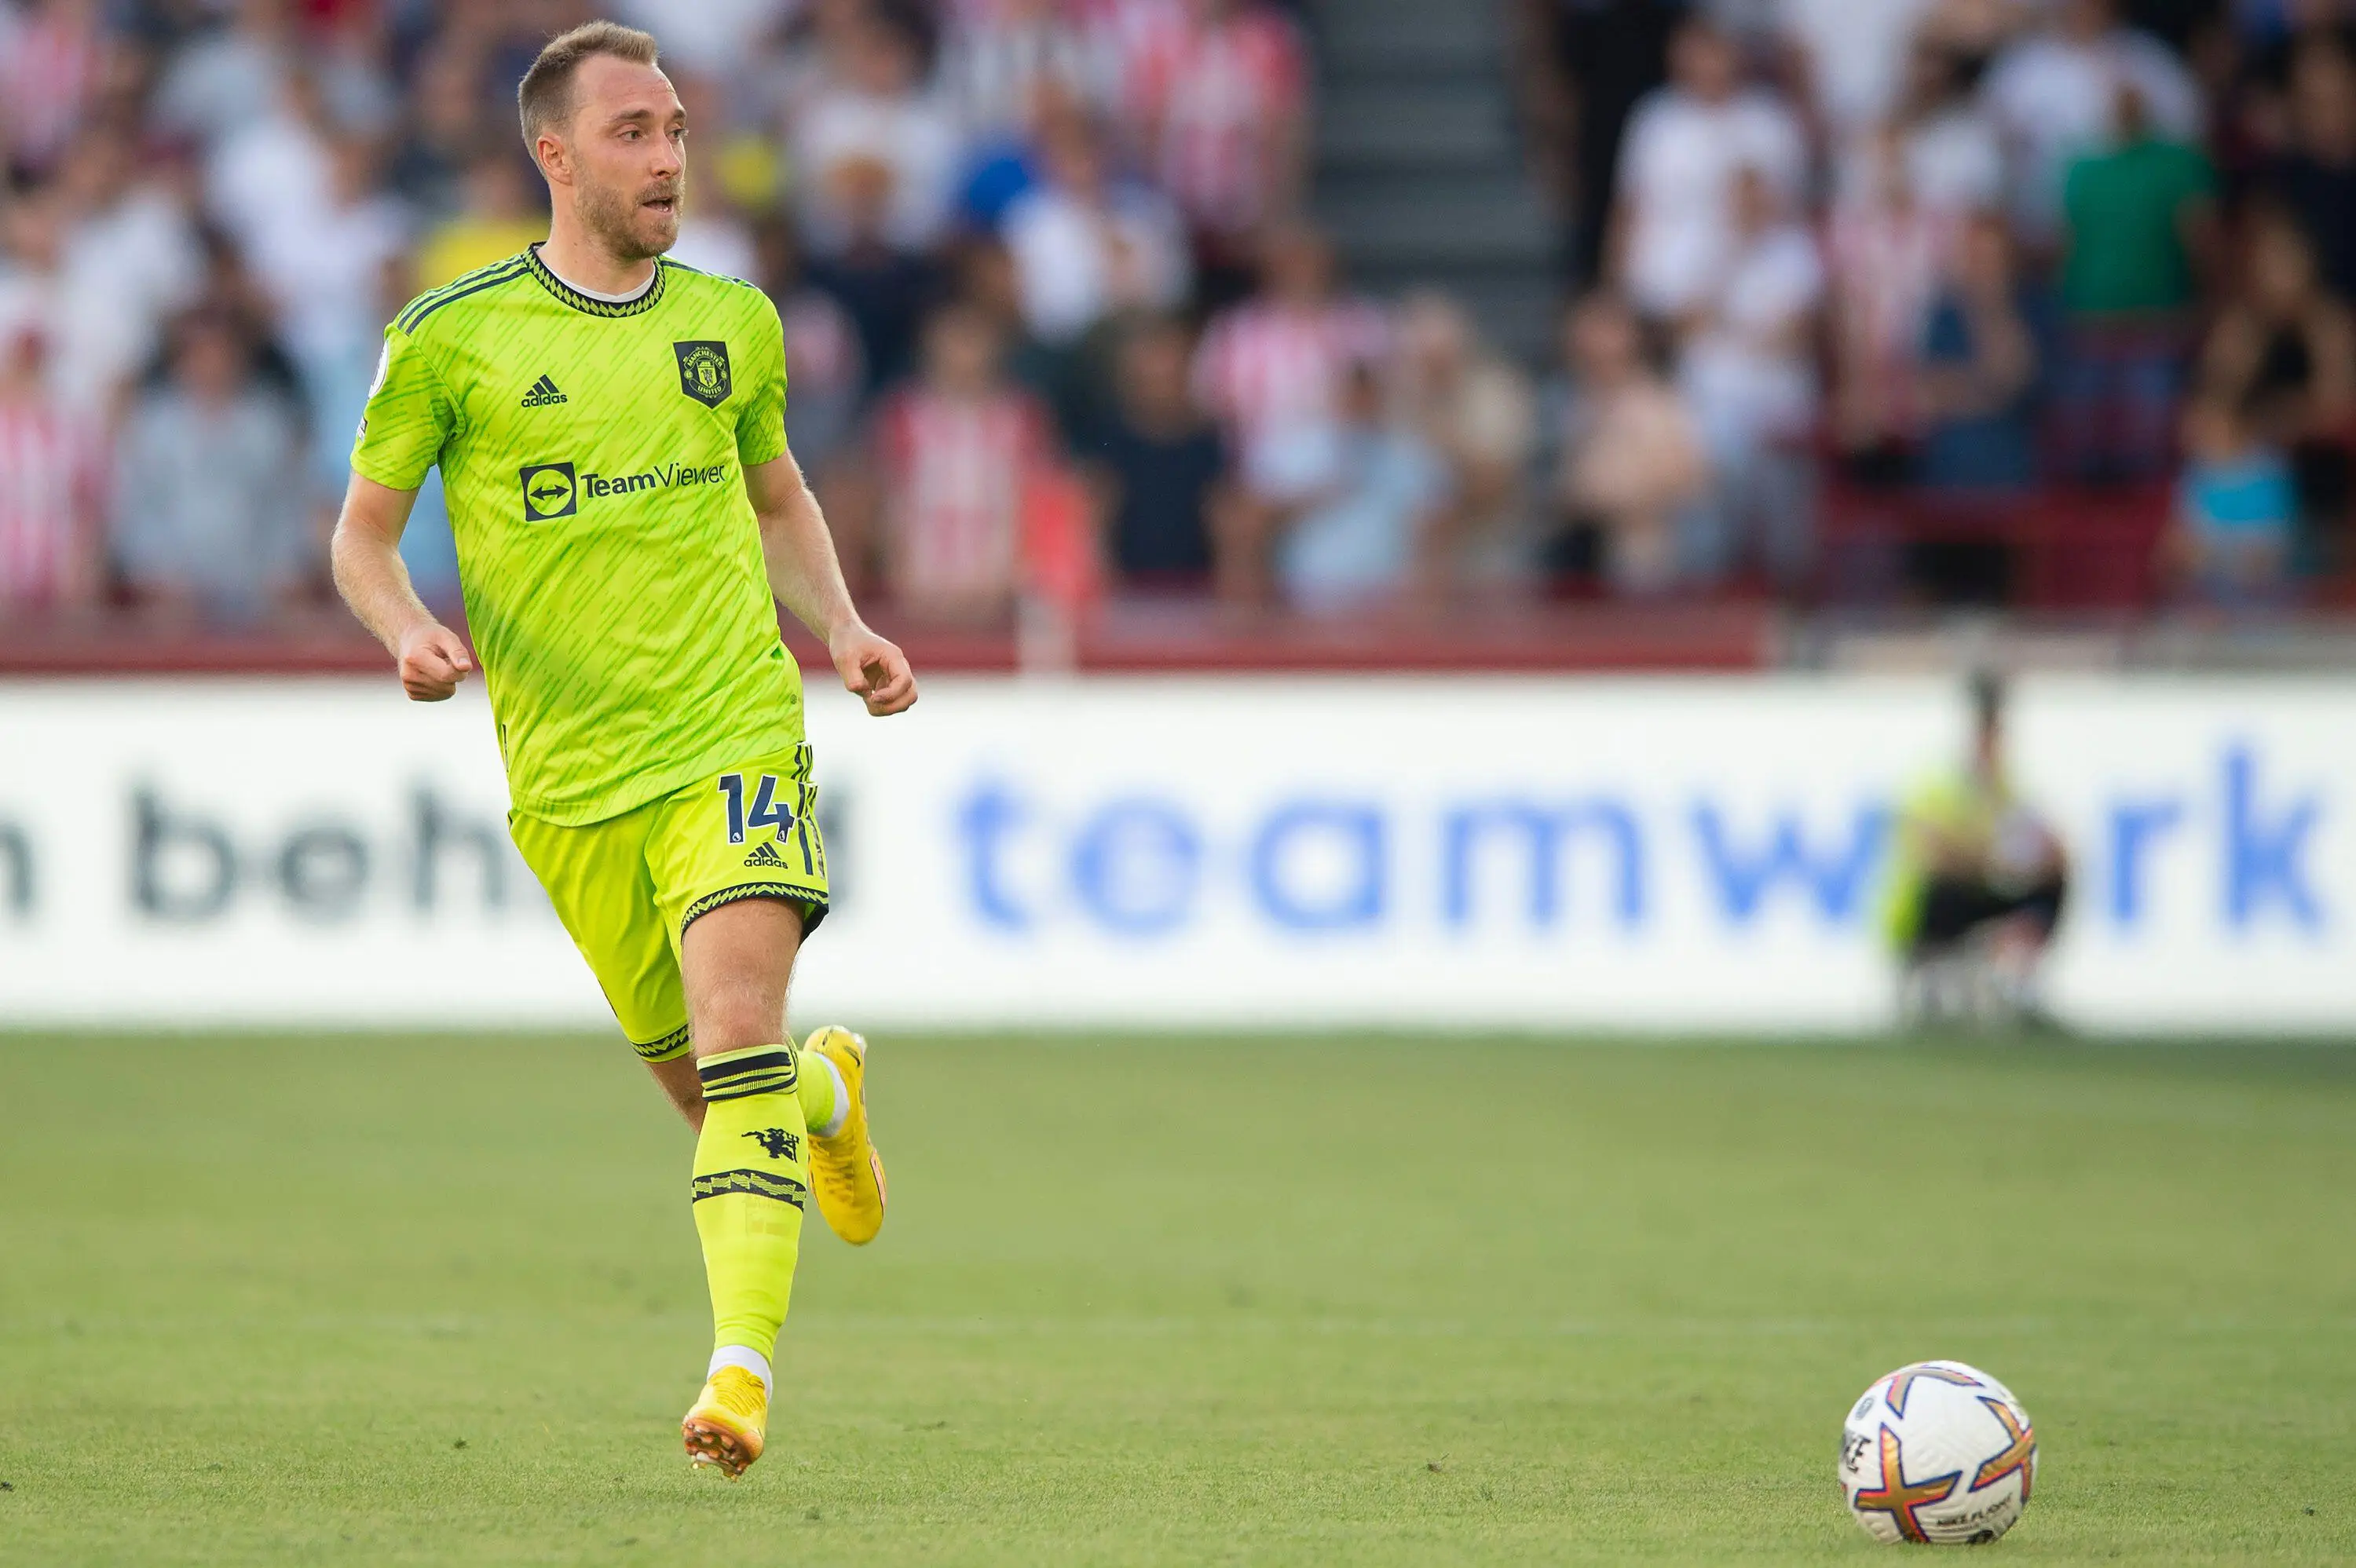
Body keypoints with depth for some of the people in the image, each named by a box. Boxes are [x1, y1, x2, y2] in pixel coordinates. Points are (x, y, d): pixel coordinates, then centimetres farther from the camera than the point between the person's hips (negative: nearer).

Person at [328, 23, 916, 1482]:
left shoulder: (733, 322, 9)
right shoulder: (450, 339, 0)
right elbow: (364, 529, 8)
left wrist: (843, 626, 8)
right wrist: (412, 630, -13)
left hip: (736, 741, 0)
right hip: (568, 775, 0)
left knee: (740, 1030, -21)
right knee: (697, 1078, 10)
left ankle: (744, 1364, -26)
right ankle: (831, 1089, 46)